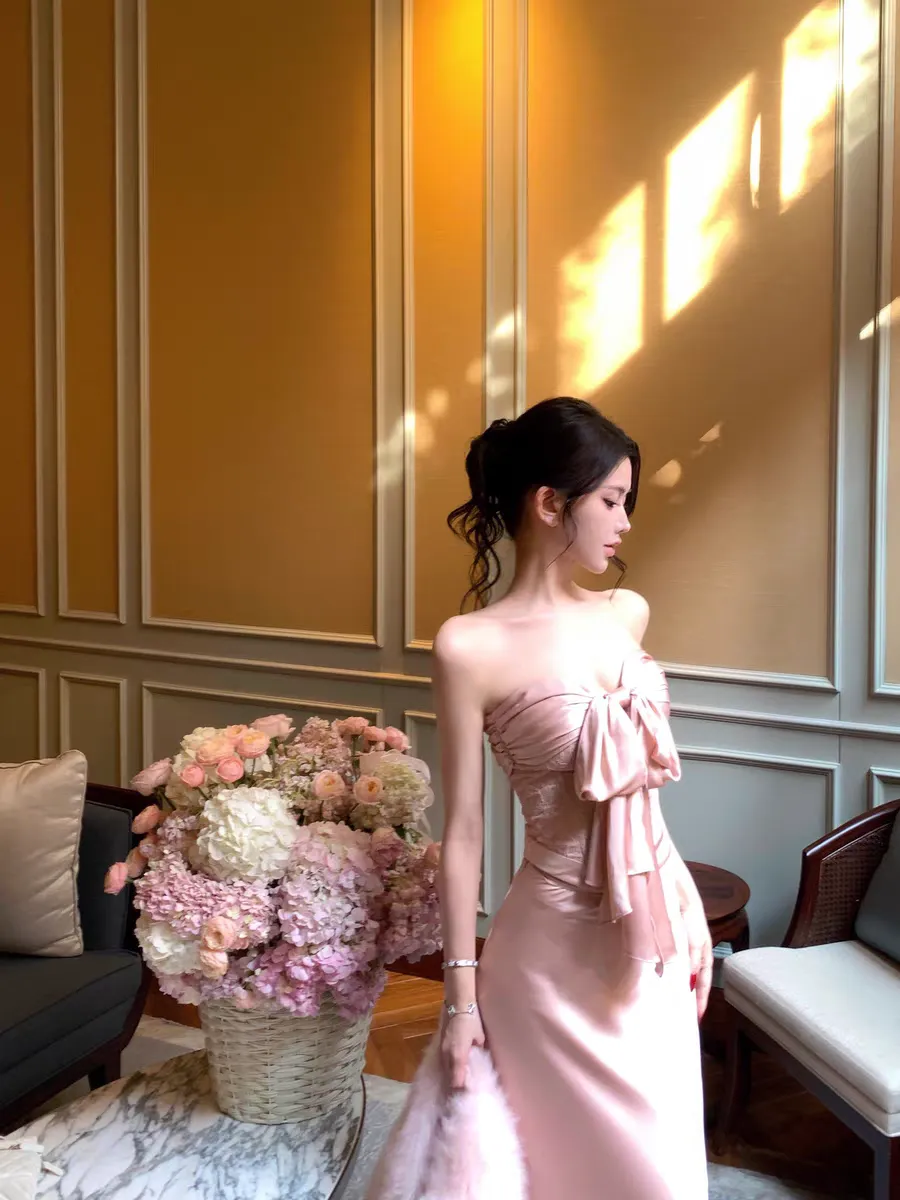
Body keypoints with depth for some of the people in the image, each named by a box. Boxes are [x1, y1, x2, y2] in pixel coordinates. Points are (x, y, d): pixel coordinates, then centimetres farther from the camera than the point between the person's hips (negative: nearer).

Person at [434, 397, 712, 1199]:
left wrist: (691, 913, 14)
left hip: (654, 936, 6)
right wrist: (461, 991, -8)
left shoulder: (627, 614, 2)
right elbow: (463, 829, -12)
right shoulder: (472, 647, -16)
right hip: (557, 947, -6)